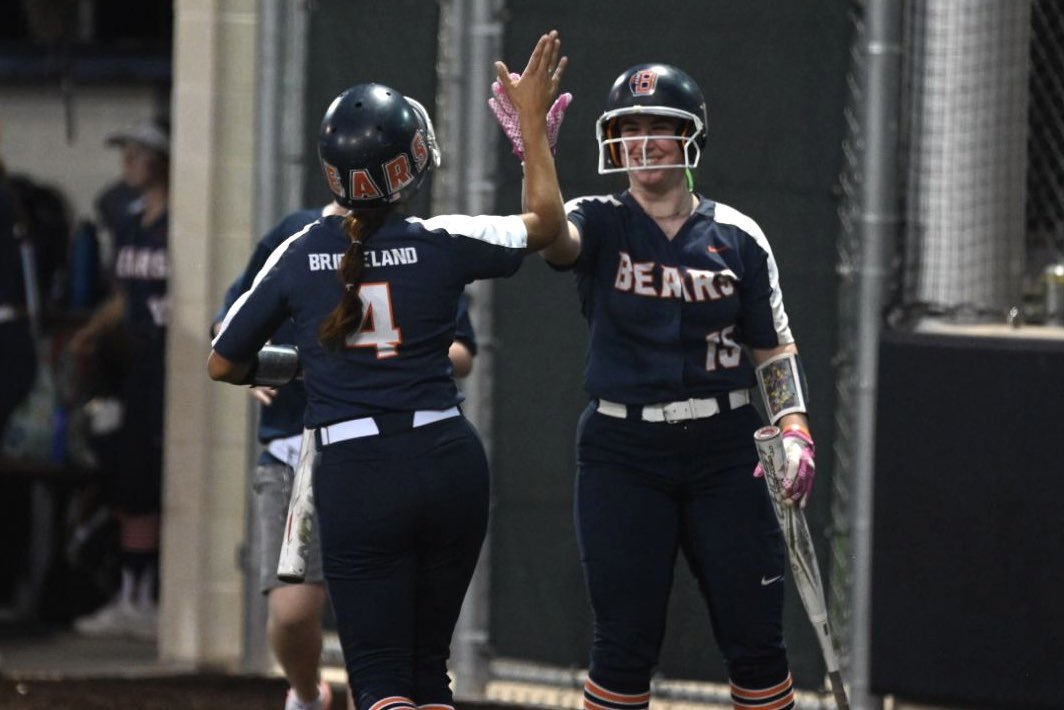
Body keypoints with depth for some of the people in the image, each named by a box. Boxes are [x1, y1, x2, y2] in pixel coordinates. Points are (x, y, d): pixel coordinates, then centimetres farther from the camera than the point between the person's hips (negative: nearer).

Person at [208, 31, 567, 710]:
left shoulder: (299, 255, 0)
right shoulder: (441, 245, -3)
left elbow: (224, 364, 9)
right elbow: (546, 222, 15)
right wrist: (533, 120, 22)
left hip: (358, 478, -1)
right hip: (449, 463, 1)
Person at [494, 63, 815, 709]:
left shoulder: (736, 236, 4)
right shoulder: (602, 226, 0)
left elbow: (772, 347, 11)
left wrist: (795, 428, -4)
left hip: (725, 452, 1)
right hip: (623, 455, -1)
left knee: (756, 642, 1)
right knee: (625, 645, 0)